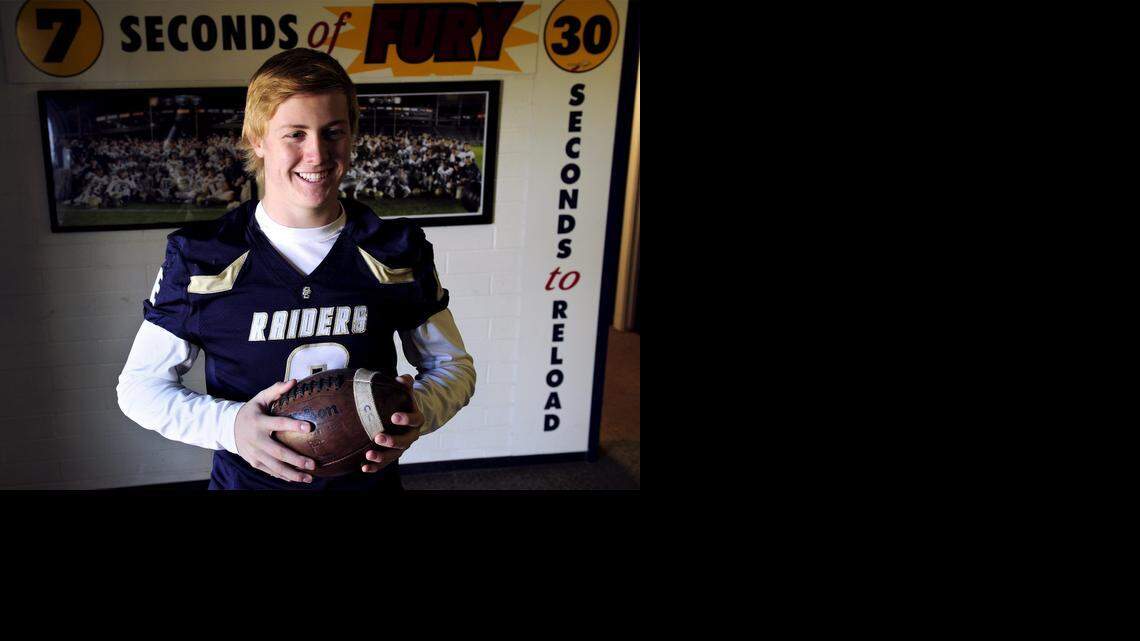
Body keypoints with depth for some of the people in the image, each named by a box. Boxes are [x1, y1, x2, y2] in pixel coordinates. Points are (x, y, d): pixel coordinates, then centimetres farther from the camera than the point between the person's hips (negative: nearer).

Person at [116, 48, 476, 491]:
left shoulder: (398, 251, -8)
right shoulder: (200, 259, -12)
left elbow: (452, 364, 2)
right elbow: (140, 385, -6)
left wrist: (418, 414, -20)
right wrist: (229, 425, -24)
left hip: (371, 480, 1)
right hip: (247, 480, -1)